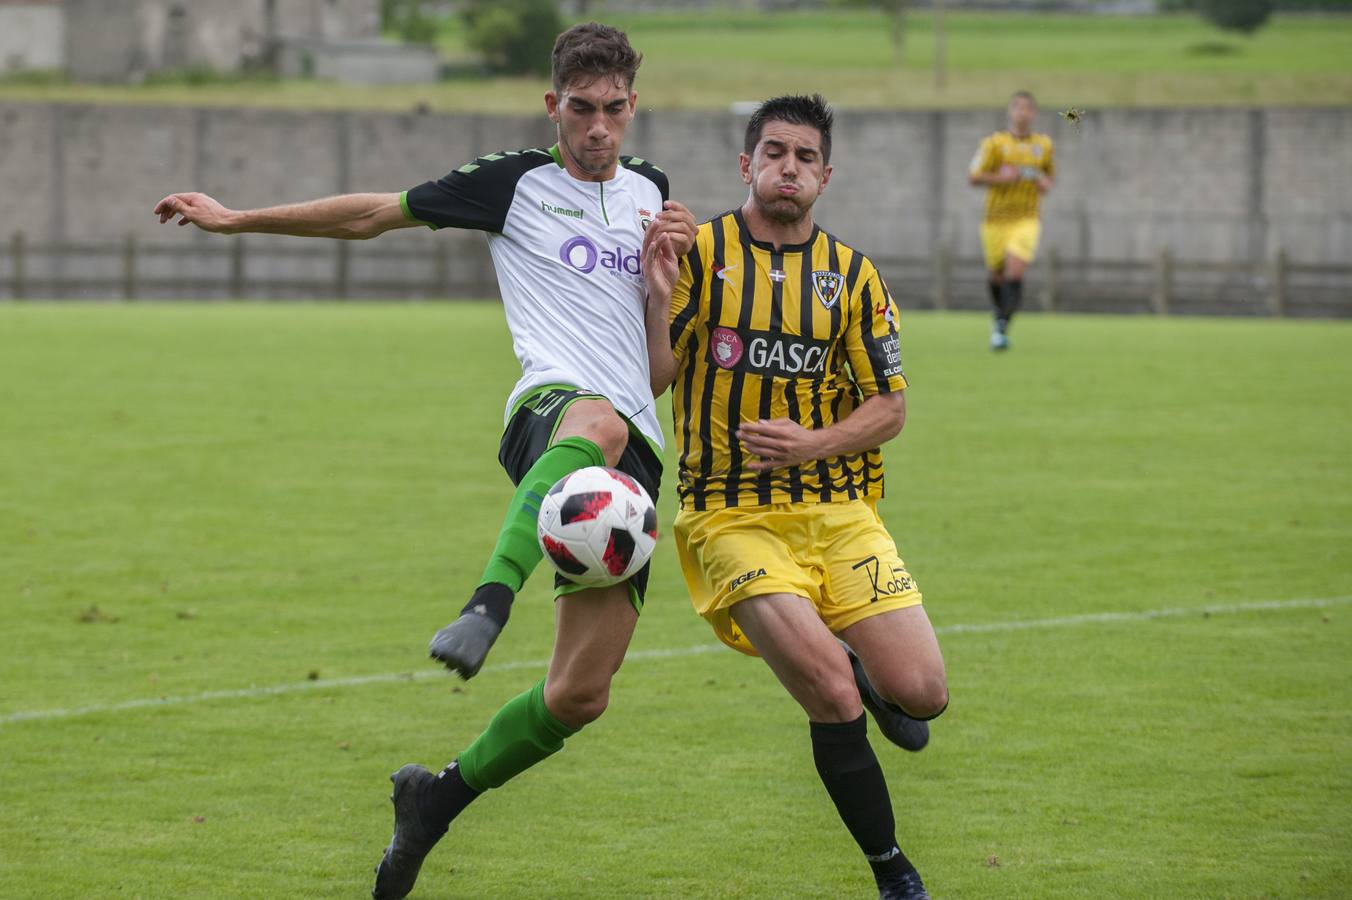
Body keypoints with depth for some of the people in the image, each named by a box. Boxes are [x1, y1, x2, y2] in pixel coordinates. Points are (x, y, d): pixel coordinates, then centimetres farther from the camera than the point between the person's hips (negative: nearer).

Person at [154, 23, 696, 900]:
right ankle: (487, 604, -63)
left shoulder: (647, 189, 20)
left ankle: (435, 800, 20)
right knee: (600, 424, -46)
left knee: (579, 695, -3)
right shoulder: (518, 183, 6)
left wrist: (677, 258, 6)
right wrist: (236, 218, 12)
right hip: (554, 408, -5)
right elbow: (375, 213, 12)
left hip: (635, 449, 5)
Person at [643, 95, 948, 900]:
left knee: (921, 695, -9)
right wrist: (658, 302, -23)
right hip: (735, 521, -3)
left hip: (840, 514, 3)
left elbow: (891, 407, 5)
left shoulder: (852, 275, 5)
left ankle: (856, 665, 28)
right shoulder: (699, 253, -2)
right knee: (832, 699, -20)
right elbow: (651, 382, -5)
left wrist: (812, 442, -12)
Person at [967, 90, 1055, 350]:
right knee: (997, 276, 11)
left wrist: (1047, 183, 1)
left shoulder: (1044, 144, 7)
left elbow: (1050, 173, 24)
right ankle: (999, 315, 41)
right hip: (996, 219, 0)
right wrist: (999, 177, -20)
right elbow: (973, 177, -4)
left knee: (1015, 275, -19)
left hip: (1026, 221, 0)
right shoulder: (995, 143, -3)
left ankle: (1001, 329, -19)